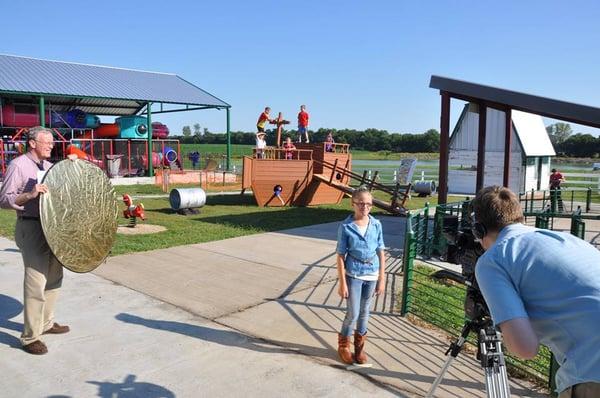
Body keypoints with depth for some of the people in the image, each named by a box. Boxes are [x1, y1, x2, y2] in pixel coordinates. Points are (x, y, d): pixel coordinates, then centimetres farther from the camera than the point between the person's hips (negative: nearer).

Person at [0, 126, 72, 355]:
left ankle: (46, 323, 31)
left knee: (54, 277, 16)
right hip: (31, 228, -8)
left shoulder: (49, 166, 13)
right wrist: (30, 195, -28)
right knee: (36, 282, -9)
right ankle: (30, 337, 1)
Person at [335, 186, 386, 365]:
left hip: (371, 275, 3)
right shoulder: (346, 226, -12)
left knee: (364, 312, 14)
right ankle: (343, 345, 25)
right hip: (353, 275, -3)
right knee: (353, 314, 1)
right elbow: (341, 256, -9)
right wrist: (342, 283, -9)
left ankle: (359, 346, 32)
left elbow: (381, 252, 3)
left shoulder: (376, 225, -4)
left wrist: (382, 279, 3)